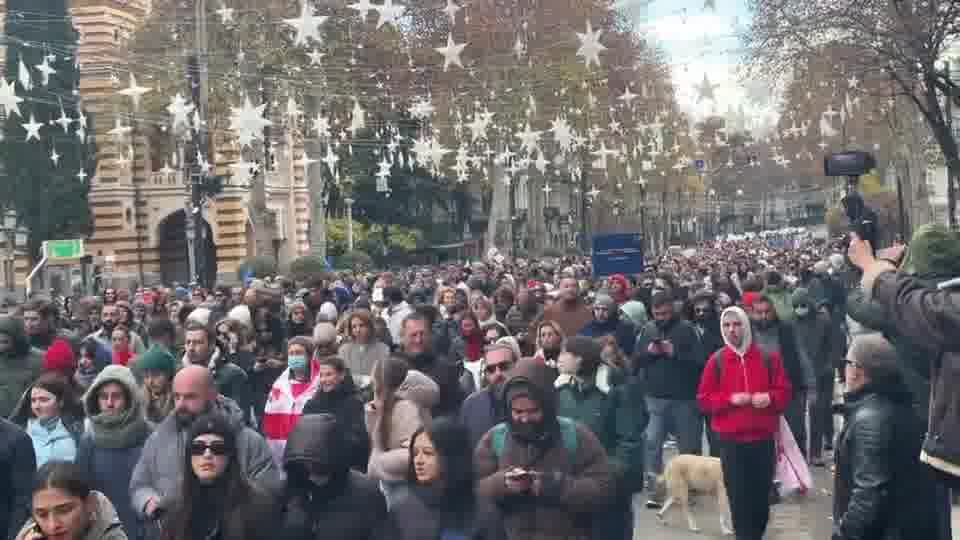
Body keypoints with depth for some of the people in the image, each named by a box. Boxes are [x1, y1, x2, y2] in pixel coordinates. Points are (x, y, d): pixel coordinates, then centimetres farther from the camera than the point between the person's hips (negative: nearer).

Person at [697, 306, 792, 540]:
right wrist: (730, 399, -14)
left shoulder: (768, 357, 1)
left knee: (762, 496, 8)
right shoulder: (716, 360, -1)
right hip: (731, 441, -1)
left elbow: (784, 392, 7)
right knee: (738, 497, -1)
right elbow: (704, 399, 1)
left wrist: (770, 398, -14)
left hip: (763, 439, 1)